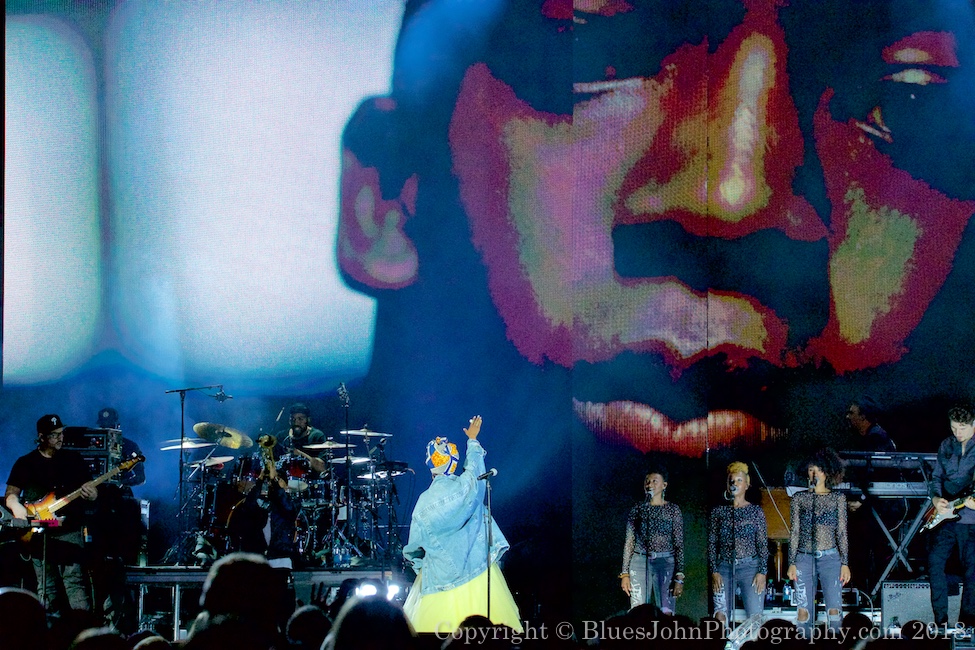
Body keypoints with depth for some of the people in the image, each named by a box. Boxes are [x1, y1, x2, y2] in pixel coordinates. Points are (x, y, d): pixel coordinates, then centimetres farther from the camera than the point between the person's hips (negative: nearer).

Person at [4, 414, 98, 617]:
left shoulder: (74, 459, 10)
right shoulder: (25, 463, 9)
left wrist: (90, 493, -12)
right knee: (46, 587, 2)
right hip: (40, 533, 1)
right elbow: (11, 494, 8)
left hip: (69, 530, -1)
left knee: (74, 581, -13)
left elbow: (93, 493, 12)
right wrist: (16, 505, -14)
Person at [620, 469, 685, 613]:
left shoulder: (672, 510, 5)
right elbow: (629, 542, 11)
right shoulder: (638, 509, 9)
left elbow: (679, 544, 3)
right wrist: (625, 573, 5)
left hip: (666, 563, -1)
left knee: (666, 614, -7)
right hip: (640, 562, 1)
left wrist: (679, 577, -5)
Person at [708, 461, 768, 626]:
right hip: (724, 567, 1)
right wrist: (714, 571, -2)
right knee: (720, 618, -10)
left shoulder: (756, 511, 7)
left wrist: (762, 572, -5)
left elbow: (763, 544, 5)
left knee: (754, 618, -11)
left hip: (750, 567, -1)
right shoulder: (719, 512, 10)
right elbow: (711, 543, 9)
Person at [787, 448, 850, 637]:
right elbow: (794, 532, 9)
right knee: (803, 611, -4)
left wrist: (845, 563, 0)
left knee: (834, 609, -11)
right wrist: (792, 563, 2)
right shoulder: (799, 498, 9)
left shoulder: (838, 498, 7)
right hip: (804, 558, 1)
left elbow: (842, 532, 7)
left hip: (830, 558, -1)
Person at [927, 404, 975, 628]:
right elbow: (936, 476, 17)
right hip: (946, 515, 5)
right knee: (935, 561, -3)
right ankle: (941, 620, 6)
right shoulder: (946, 446, 10)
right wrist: (935, 498, -2)